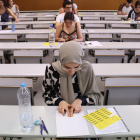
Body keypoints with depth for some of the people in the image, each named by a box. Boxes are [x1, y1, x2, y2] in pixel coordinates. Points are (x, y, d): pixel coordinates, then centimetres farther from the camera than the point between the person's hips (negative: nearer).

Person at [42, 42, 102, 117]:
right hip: (60, 112, 0)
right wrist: (60, 101, -15)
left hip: (81, 111, 0)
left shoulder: (87, 68, -12)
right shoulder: (51, 69, -12)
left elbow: (94, 95, -1)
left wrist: (80, 100, -17)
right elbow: (47, 94, 2)